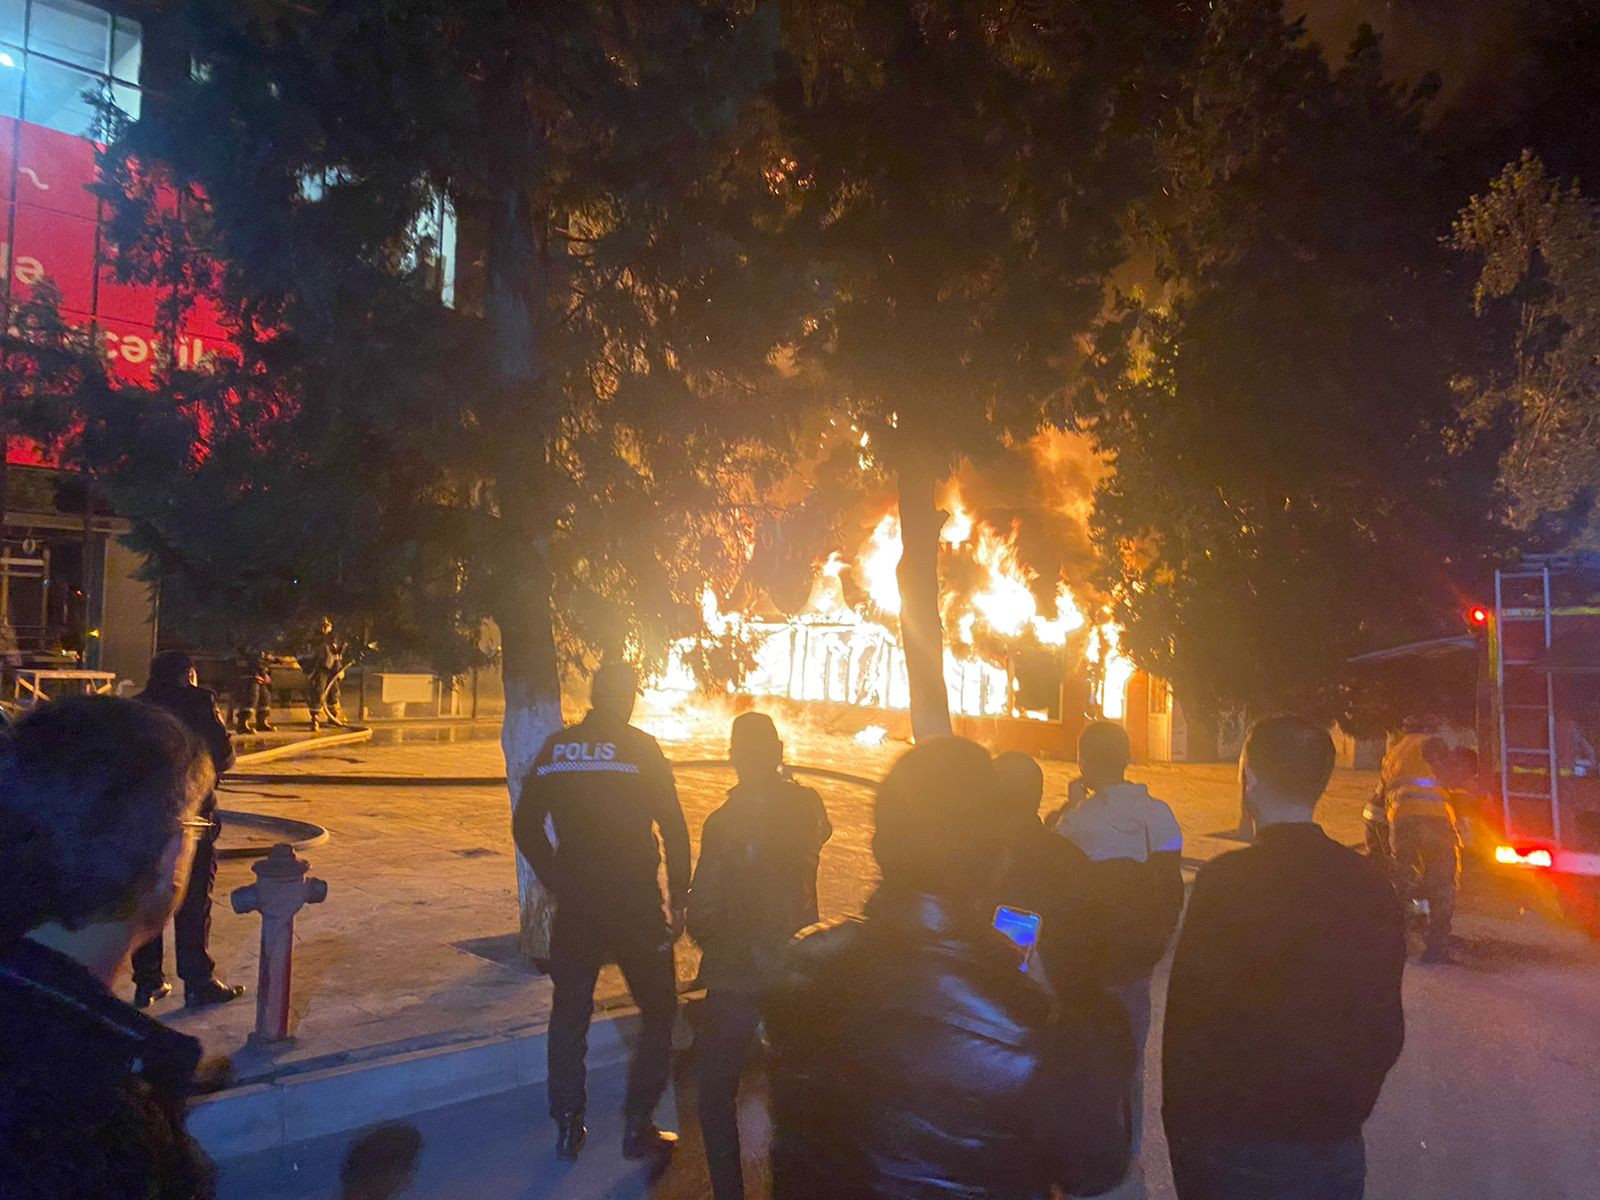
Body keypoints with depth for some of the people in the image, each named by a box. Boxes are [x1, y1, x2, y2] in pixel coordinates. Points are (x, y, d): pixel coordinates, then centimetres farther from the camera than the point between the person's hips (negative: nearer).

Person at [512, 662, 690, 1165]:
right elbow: (674, 830, -10)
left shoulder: (556, 748, 2)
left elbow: (525, 827, 6)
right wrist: (679, 902, -2)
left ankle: (568, 1127, 26)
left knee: (569, 1014, 18)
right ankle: (637, 1127, 16)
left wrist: (558, 882, 13)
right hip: (635, 906, -3)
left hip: (575, 905, 4)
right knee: (658, 1011, 13)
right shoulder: (640, 748, -9)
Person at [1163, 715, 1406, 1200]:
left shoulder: (1228, 880, -19)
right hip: (1337, 1150, 5)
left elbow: (1189, 1019, -17)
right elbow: (1386, 1027, 7)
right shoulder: (1371, 884, -2)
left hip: (1236, 1147, -5)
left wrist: (1183, 1132, -5)